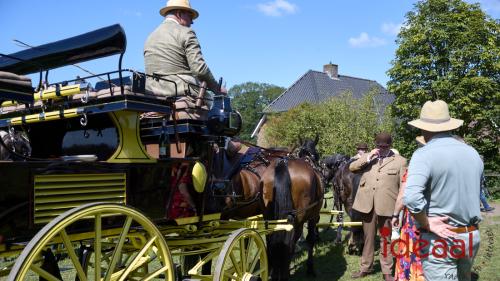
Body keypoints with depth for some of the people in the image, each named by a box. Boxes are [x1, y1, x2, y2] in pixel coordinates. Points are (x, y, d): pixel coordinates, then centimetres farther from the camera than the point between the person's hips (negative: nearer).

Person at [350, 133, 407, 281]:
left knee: (385, 239, 6)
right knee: (368, 237, 14)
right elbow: (352, 167, 1)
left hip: (386, 205, -3)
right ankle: (366, 267, 26)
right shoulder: (367, 158, 13)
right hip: (367, 204, 3)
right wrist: (367, 158, -9)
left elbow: (403, 186, 0)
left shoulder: (400, 161, 3)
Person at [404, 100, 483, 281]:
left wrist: (426, 223, -15)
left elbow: (411, 197, -30)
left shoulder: (424, 155, -16)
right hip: (471, 237, 7)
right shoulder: (473, 153, 6)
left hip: (439, 238, -7)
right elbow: (475, 193, 16)